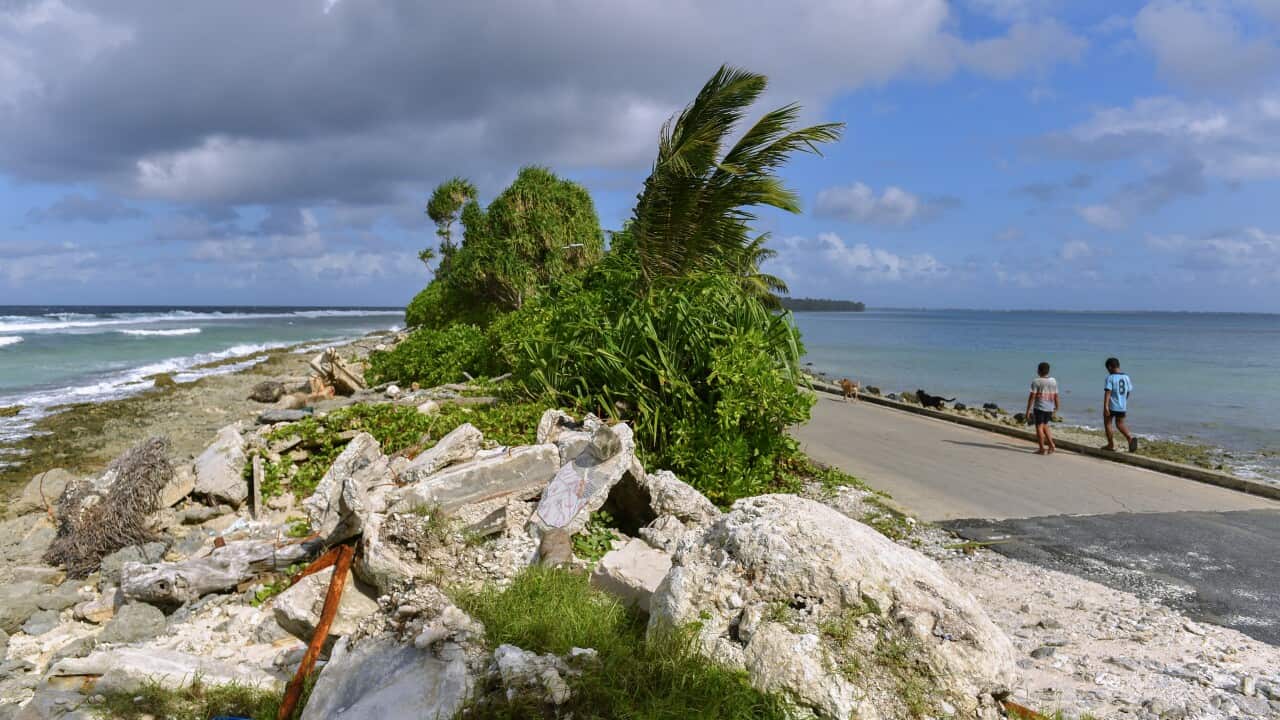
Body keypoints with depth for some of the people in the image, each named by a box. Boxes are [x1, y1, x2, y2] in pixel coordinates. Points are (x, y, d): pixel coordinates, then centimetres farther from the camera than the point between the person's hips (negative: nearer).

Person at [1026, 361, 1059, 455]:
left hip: (1039, 408, -6)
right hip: (1050, 408, 6)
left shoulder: (1036, 381, -11)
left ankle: (1042, 449, 1)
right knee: (1045, 426, 20)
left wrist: (1028, 410, -10)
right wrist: (1056, 408, 20)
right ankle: (1051, 445, 13)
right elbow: (1056, 396, 10)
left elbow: (1032, 396, -13)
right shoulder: (1053, 381, 6)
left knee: (1039, 427, 0)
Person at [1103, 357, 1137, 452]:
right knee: (1120, 424, 17)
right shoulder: (1126, 377, 5)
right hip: (1122, 406, 6)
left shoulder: (1110, 378, -13)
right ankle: (1130, 437, -9)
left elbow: (1108, 392, -21)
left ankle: (1111, 445, 13)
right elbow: (1129, 391, 13)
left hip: (1111, 406, -6)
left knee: (1107, 423, 10)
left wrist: (1105, 406, -26)